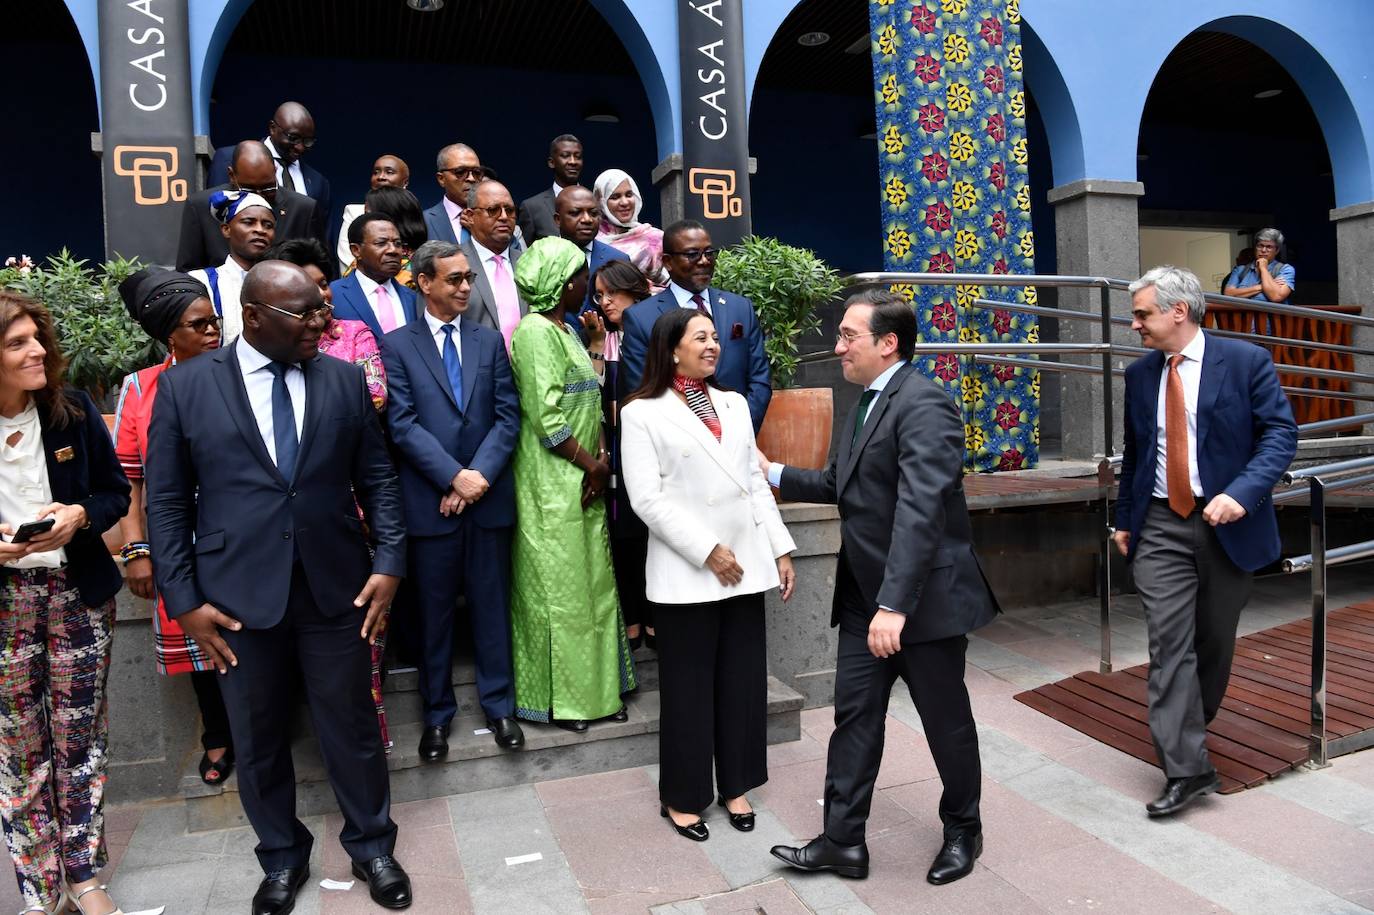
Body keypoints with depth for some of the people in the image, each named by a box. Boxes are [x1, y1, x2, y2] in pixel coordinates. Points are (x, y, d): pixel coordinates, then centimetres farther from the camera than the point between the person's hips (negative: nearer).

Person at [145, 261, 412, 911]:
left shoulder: (344, 380, 3)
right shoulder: (184, 387, -2)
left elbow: (377, 479, 5)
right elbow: (167, 503, -1)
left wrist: (388, 561, -4)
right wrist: (185, 601, -5)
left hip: (336, 589, 1)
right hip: (237, 599, 0)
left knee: (352, 727, 12)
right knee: (258, 740, 15)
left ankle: (371, 846, 34)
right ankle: (282, 858, 38)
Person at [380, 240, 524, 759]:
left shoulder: (490, 340, 10)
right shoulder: (397, 344, 1)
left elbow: (507, 416, 3)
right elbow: (403, 424, -8)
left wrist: (480, 474, -10)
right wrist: (454, 476, -16)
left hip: (489, 496, 2)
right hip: (429, 501, -2)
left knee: (493, 605, 11)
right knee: (433, 612, 9)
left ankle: (498, 704, 26)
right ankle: (437, 713, 24)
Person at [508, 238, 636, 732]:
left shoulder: (565, 331, 16)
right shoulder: (536, 332, -14)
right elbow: (546, 418, -20)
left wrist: (602, 458, 0)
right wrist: (591, 464, -12)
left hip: (583, 484, 9)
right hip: (552, 485, -9)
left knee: (592, 583, 13)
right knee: (558, 589, 0)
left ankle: (593, 688, 25)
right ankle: (556, 697, 14)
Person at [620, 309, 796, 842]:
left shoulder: (734, 404, 13)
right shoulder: (643, 413, -5)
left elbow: (756, 483, 12)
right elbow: (647, 499, -12)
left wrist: (781, 549, 6)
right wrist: (708, 551, -15)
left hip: (746, 566, 5)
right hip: (686, 572, -5)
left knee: (744, 679, 11)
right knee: (690, 686, 5)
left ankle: (734, 786, 28)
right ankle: (682, 796, 23)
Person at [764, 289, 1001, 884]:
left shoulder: (923, 405, -19)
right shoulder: (866, 405, 12)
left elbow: (919, 510, -28)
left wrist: (894, 605, -32)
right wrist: (775, 474, 23)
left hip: (924, 596, -8)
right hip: (863, 597, 8)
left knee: (946, 720, 11)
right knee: (854, 715, 10)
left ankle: (963, 831, 33)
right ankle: (843, 841, 22)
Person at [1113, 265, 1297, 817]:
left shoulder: (1246, 361, -4)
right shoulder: (1139, 374, 8)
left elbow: (1280, 434, -9)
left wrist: (1242, 493, -24)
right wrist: (1124, 519, 15)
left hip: (1227, 523, -2)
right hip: (1161, 526, 2)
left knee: (1215, 641, 13)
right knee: (1170, 643, -6)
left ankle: (1194, 723, 37)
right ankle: (1186, 769, -3)